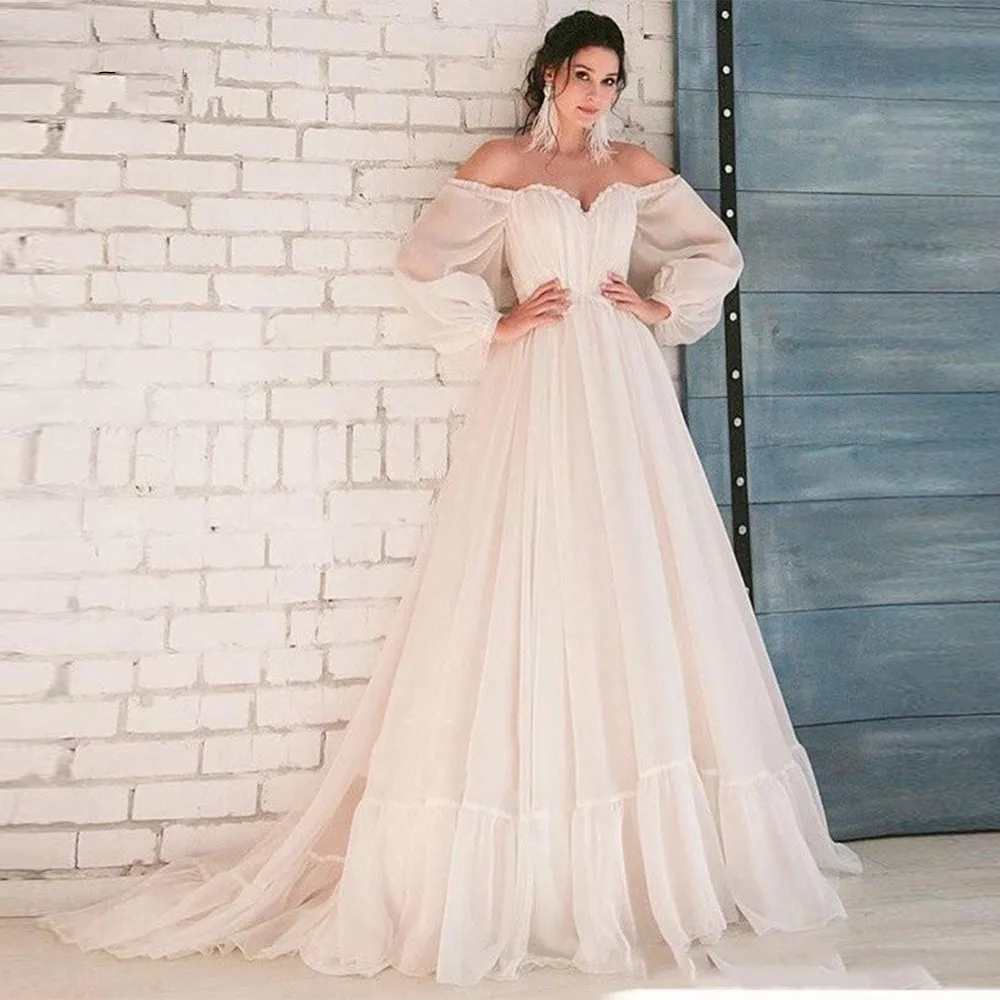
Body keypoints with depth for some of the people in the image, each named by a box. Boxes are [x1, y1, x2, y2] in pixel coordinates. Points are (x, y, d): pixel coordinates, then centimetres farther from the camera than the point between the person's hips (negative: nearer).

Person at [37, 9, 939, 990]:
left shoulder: (638, 168, 17)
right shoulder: (503, 161, 8)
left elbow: (716, 252, 22)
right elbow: (423, 262, 2)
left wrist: (664, 308, 7)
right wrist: (494, 329, -5)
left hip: (624, 396, 4)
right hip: (535, 396, -3)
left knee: (640, 604, 3)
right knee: (529, 603, -6)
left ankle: (655, 855, 16)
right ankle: (521, 864, 4)